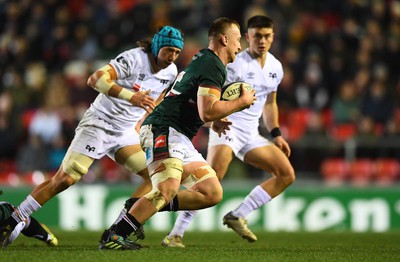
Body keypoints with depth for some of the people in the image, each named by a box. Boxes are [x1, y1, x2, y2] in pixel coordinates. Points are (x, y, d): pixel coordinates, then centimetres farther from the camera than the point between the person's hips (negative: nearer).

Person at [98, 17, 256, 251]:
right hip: (163, 130, -11)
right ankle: (114, 236, -29)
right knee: (168, 189, -31)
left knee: (213, 194, 4)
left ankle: (141, 208, 3)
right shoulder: (213, 67, -10)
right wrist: (242, 102, -8)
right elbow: (207, 112, -21)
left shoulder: (203, 60, 23)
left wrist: (214, 122, 21)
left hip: (181, 139, 11)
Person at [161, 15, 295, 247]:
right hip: (227, 127, -8)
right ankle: (176, 234, -23)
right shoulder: (236, 64, -14)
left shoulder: (275, 67, 10)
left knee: (287, 174, 1)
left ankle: (237, 216, 4)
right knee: (213, 178, -27)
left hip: (251, 134, 8)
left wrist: (276, 134, 17)